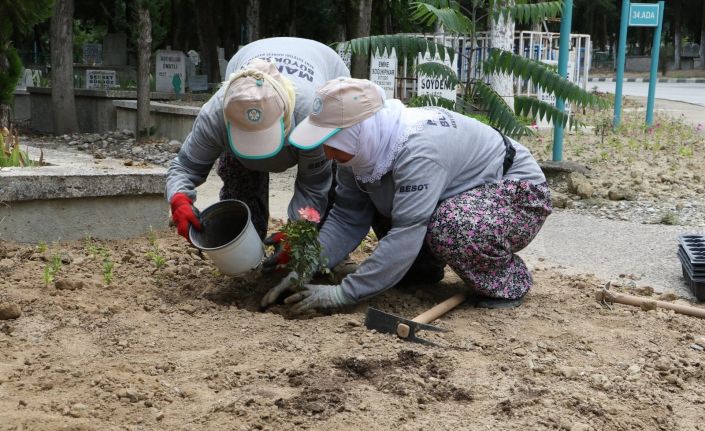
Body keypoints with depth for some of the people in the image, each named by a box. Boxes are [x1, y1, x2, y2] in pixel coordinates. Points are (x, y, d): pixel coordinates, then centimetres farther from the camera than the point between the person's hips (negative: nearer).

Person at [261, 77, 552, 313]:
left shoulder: (417, 151, -37)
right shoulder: (365, 145, -11)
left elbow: (405, 235, -39)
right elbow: (347, 218, -8)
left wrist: (343, 293, -35)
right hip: (466, 194, 8)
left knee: (447, 227, -37)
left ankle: (508, 282, -9)